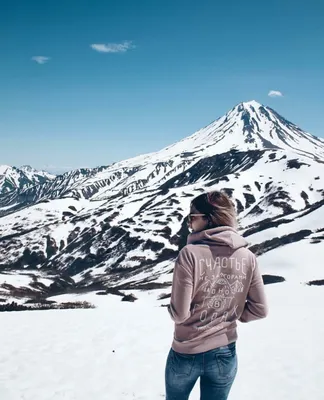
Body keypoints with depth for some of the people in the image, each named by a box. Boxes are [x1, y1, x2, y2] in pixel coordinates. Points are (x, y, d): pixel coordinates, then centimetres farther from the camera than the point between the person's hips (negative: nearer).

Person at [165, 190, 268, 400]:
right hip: (225, 354, 3)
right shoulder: (247, 257, -10)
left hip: (186, 353, -3)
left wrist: (172, 309, 2)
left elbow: (179, 313, -21)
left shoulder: (190, 253, -22)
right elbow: (260, 309, -3)